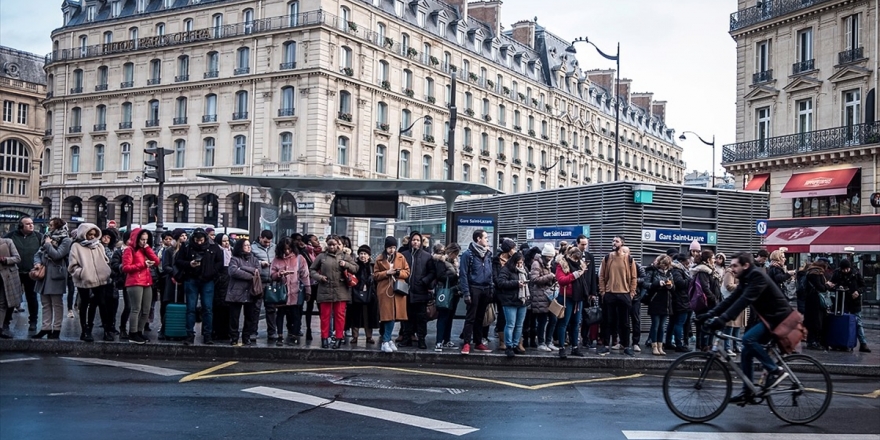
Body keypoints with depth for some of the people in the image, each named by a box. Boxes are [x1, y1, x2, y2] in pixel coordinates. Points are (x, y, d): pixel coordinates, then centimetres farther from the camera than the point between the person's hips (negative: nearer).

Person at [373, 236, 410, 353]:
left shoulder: (401, 258, 7)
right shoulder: (379, 259, 3)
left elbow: (407, 272, 9)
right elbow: (375, 275, 4)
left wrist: (399, 272, -11)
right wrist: (386, 273, -11)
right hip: (385, 291, -2)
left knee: (393, 316, 1)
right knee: (388, 316, -6)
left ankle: (386, 340, 9)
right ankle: (386, 341, 0)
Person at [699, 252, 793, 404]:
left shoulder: (757, 276, -20)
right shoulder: (746, 279, 9)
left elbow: (744, 300, -31)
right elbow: (731, 299, 5)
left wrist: (723, 319, -40)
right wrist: (709, 315, -6)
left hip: (778, 317, -9)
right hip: (768, 317, 10)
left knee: (748, 338, -26)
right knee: (747, 352, 5)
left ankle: (775, 370, -15)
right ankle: (747, 392, 12)